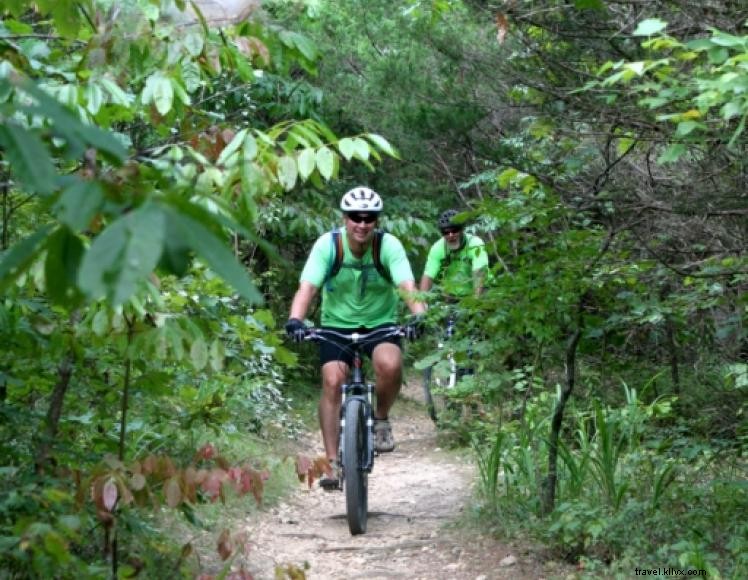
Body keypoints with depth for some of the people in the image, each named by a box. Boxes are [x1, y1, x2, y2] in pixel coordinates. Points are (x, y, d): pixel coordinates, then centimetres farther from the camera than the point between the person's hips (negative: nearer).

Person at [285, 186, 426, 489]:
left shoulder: (389, 245, -16)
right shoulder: (327, 244, -16)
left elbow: (407, 287, -28)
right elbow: (307, 287, -25)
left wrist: (419, 315, -47)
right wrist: (295, 319, -43)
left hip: (380, 324, -1)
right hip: (337, 324, 1)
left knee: (390, 365, -31)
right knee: (332, 382, -18)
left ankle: (381, 419, -1)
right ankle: (332, 463, -10)